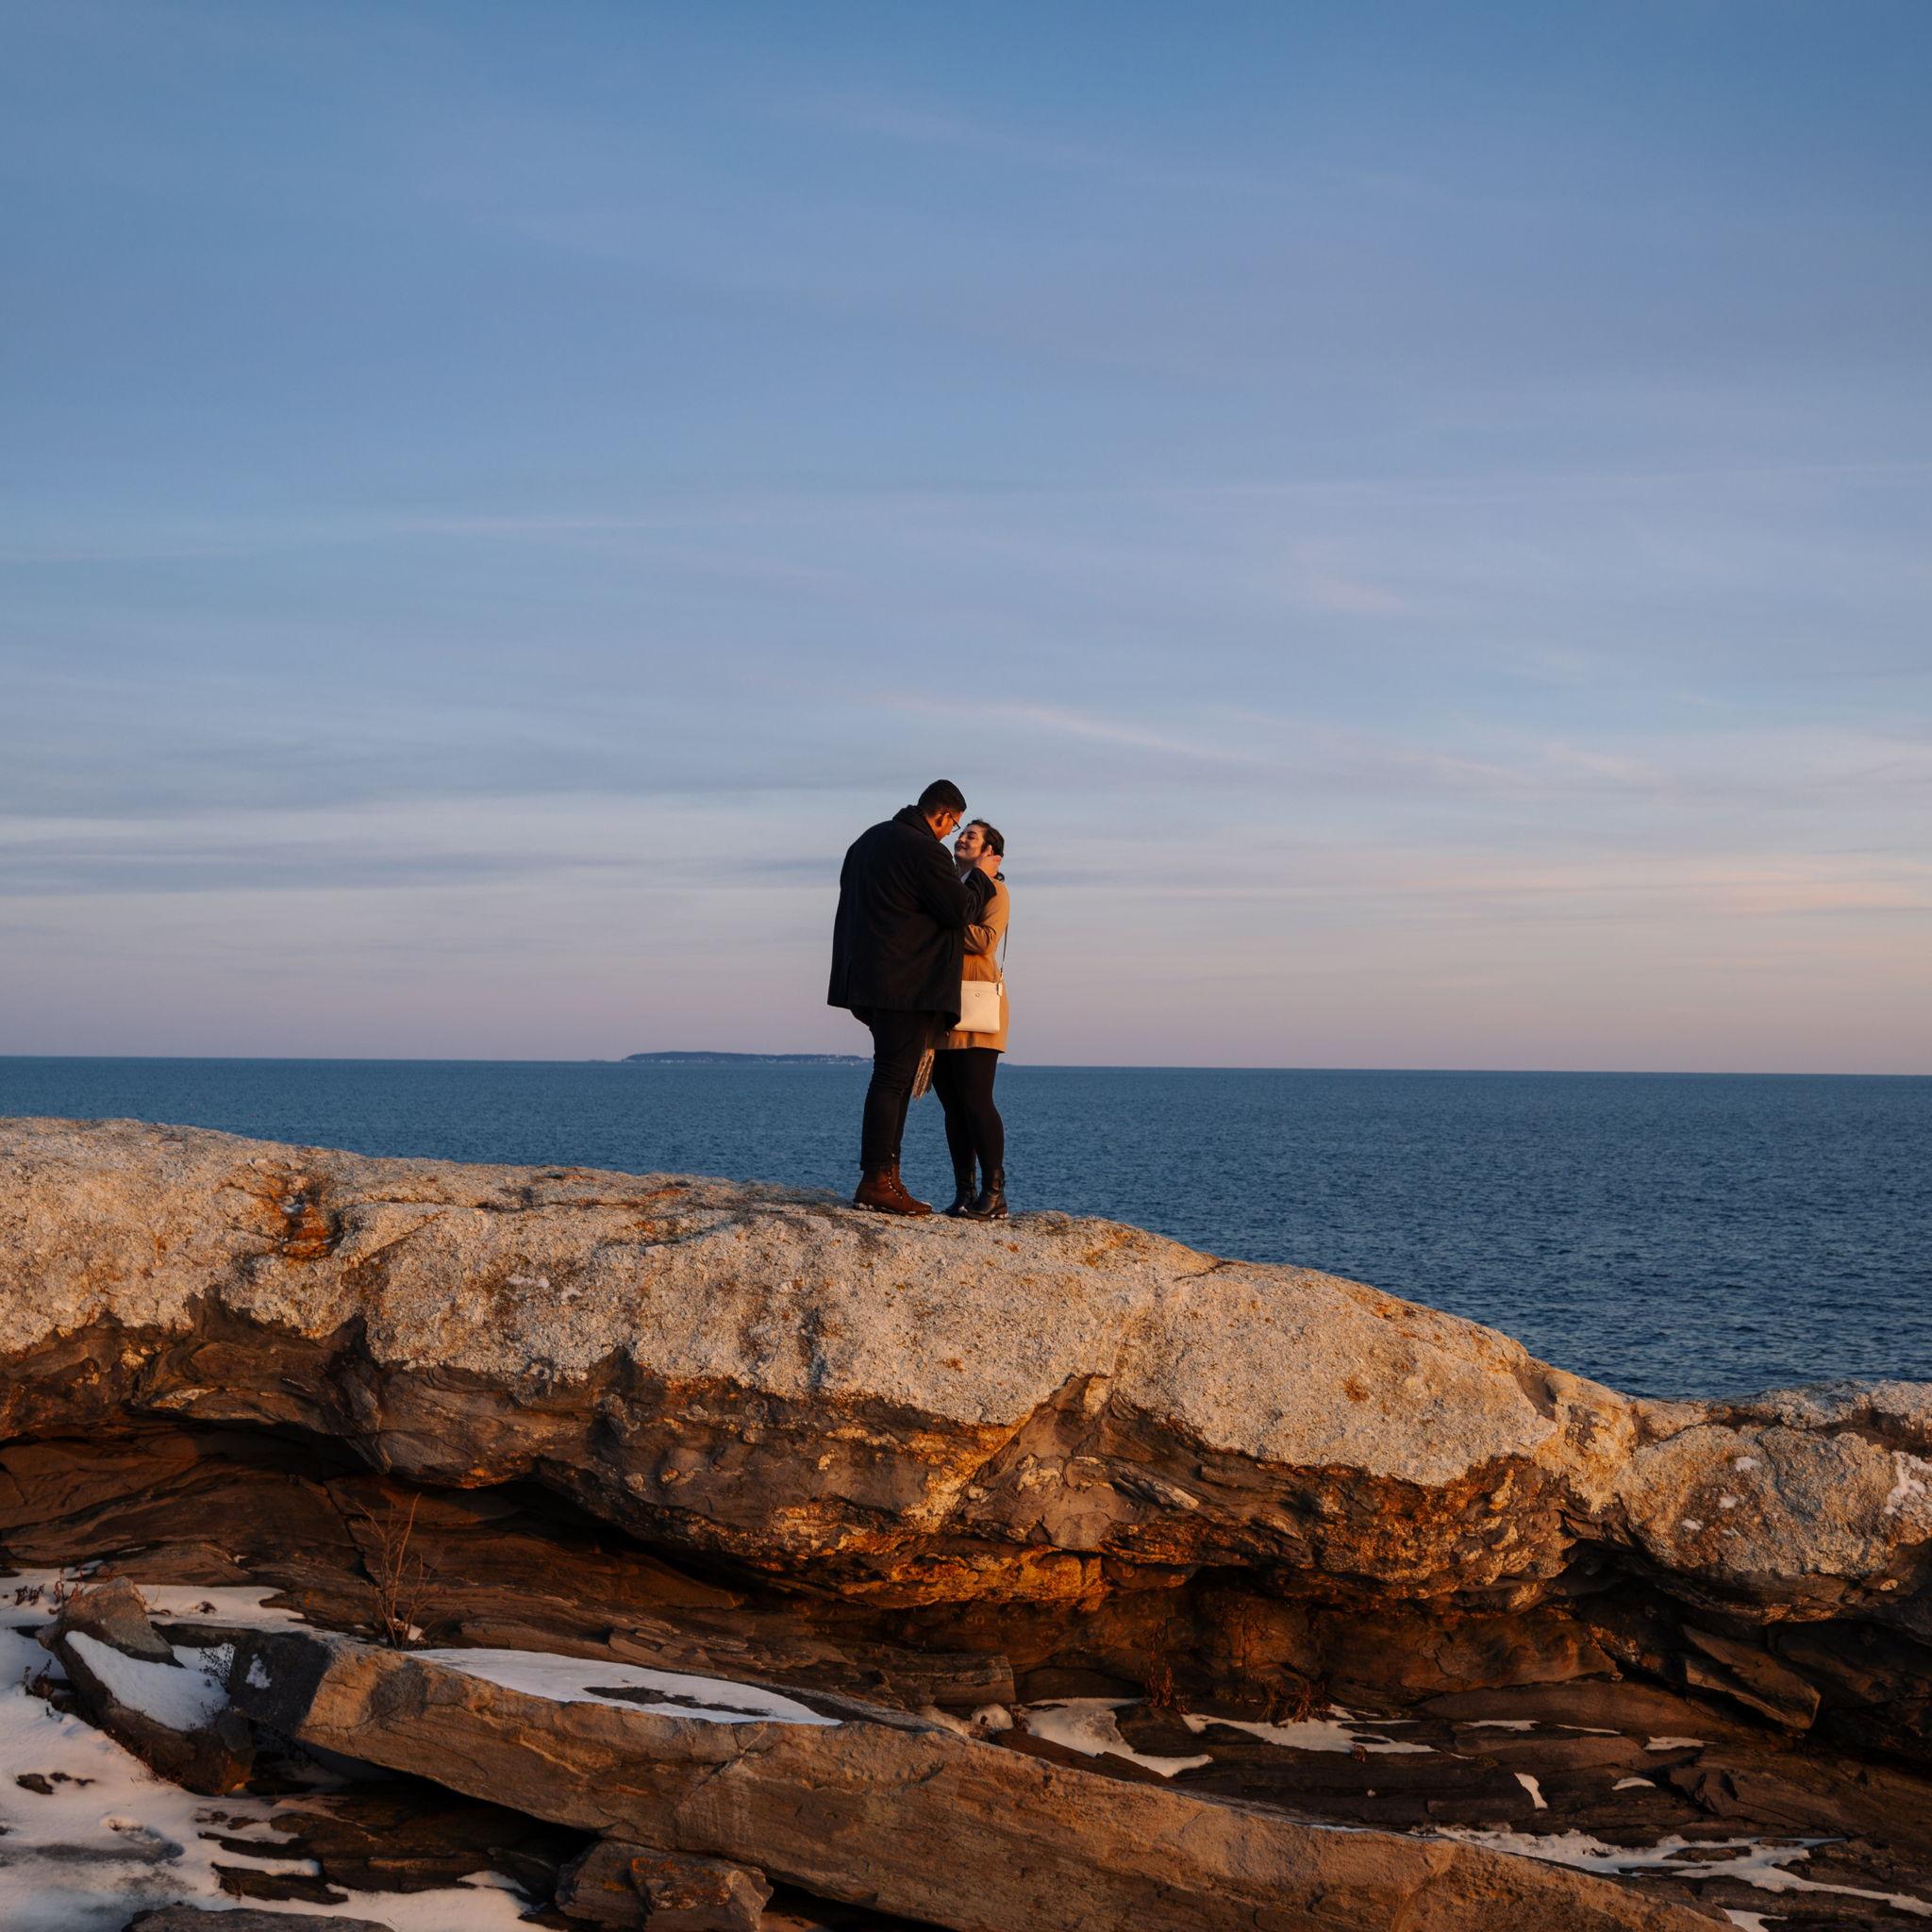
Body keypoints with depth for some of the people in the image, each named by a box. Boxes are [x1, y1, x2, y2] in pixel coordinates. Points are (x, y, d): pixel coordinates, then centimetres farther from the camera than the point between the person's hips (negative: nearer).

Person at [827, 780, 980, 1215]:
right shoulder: (925, 851, -14)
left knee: (894, 1076, 12)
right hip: (908, 983, -10)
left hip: (870, 979, 10)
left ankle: (885, 1176, 12)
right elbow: (960, 909, -12)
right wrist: (983, 882, 7)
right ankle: (876, 1180, -11)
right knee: (893, 1077, -9)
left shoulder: (869, 841, 17)